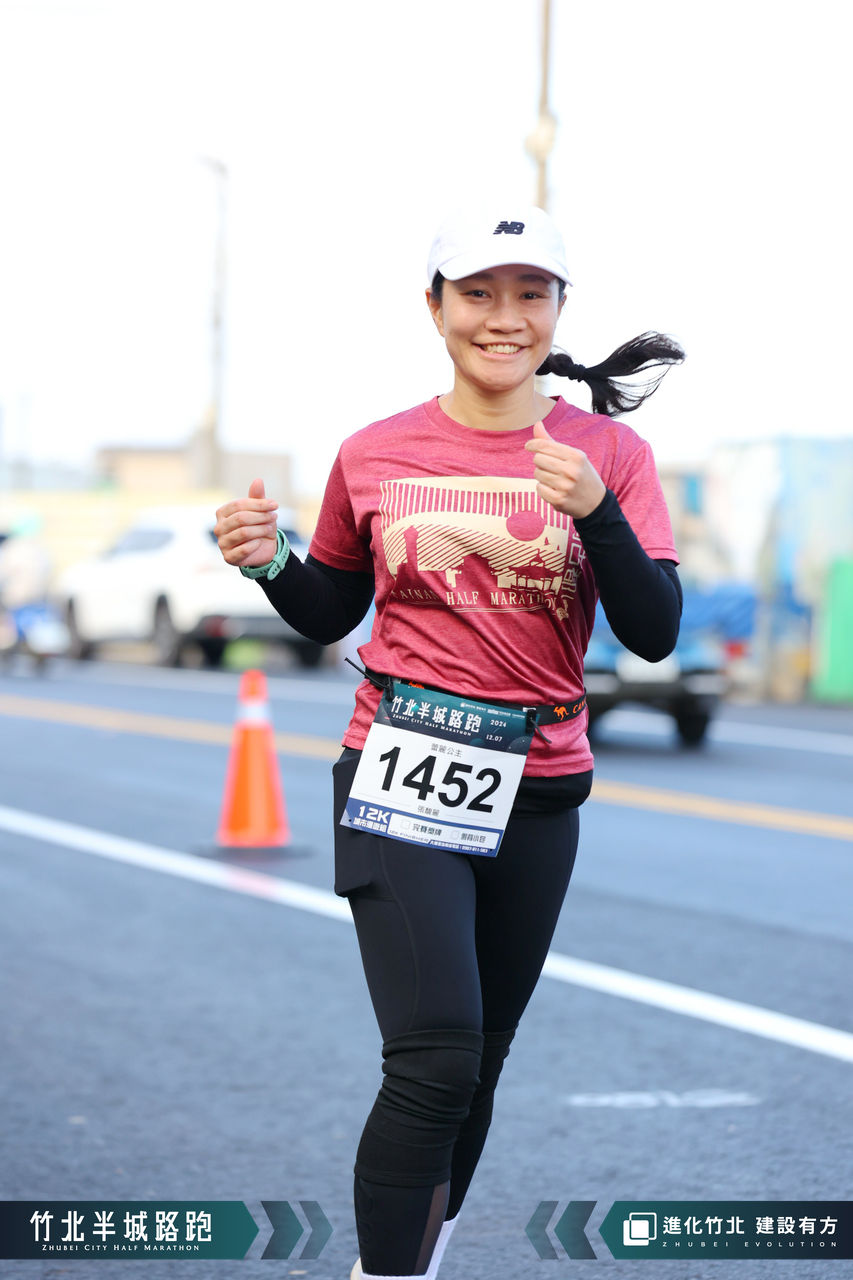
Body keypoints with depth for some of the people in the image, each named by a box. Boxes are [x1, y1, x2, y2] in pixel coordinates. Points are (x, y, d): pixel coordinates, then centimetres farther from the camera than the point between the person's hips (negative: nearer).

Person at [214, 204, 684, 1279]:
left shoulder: (608, 453, 0)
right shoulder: (374, 456, 1)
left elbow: (655, 634, -8)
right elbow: (330, 615, 14)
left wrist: (594, 508, -22)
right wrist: (268, 561, -6)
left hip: (536, 794, 2)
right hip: (402, 784, -2)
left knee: (475, 1065, 12)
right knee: (436, 1063, -16)